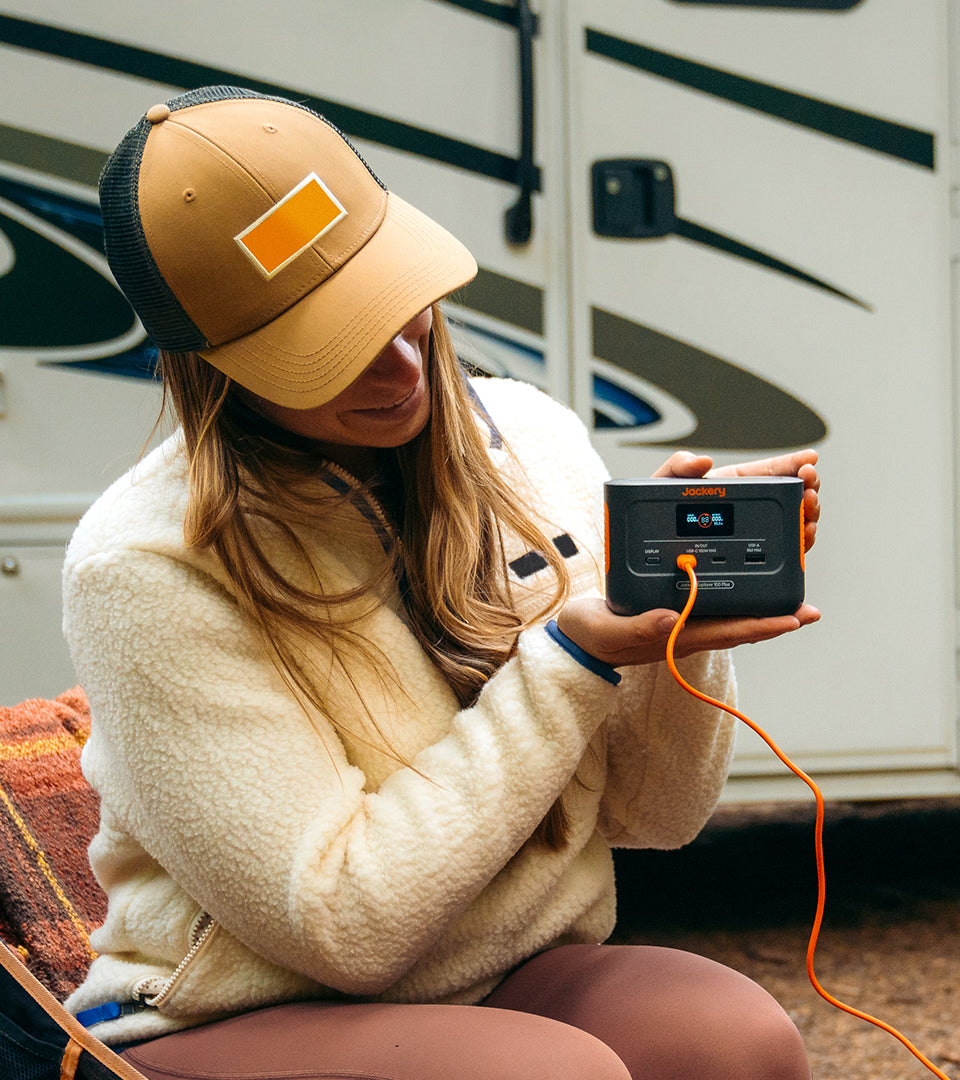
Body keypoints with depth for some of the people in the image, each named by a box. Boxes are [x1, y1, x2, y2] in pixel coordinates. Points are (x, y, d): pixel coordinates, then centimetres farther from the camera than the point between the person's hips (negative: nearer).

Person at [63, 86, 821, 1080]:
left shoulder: (531, 440, -1)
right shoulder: (144, 572, -18)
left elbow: (656, 817, 4)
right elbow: (345, 928, -19)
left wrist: (681, 616, -16)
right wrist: (571, 663, -22)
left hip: (526, 985, 5)